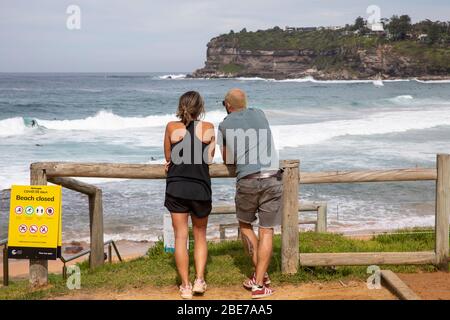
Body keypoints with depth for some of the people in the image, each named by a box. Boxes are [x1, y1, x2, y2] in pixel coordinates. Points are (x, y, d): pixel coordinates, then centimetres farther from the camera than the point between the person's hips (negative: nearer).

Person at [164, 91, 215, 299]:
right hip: (201, 188, 0)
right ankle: (199, 280, 9)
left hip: (176, 188, 0)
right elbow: (209, 158, 3)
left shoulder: (172, 128, -2)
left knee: (180, 236, 6)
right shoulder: (208, 128, -2)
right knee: (200, 235, 17)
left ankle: (186, 286, 8)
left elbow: (168, 157, 7)